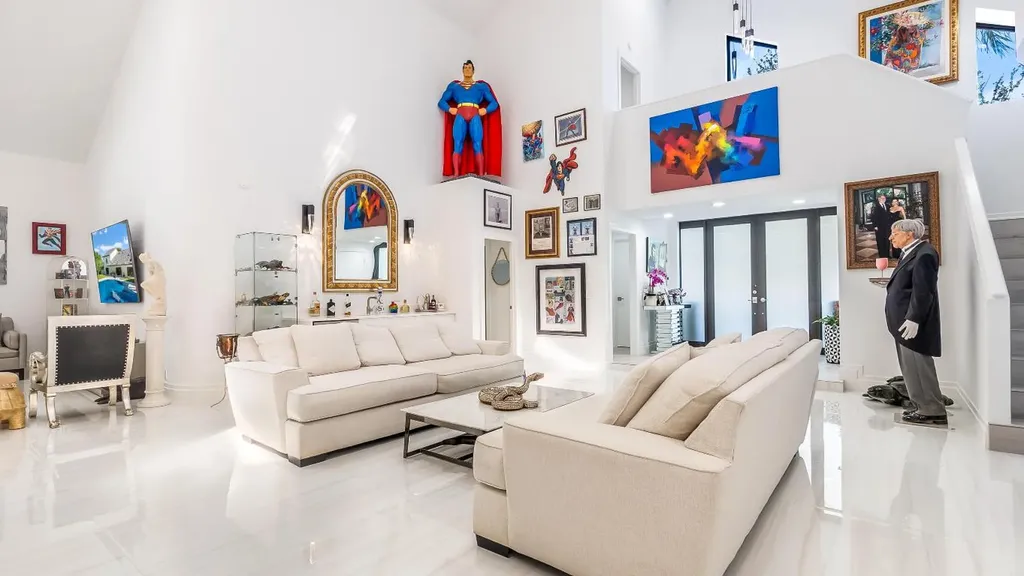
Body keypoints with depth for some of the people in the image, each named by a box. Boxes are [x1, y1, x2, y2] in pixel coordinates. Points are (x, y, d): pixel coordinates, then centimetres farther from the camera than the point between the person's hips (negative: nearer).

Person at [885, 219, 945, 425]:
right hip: (904, 321, 10)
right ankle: (924, 406, 21)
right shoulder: (910, 253, 16)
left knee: (918, 366, -4)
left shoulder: (924, 254, -13)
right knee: (911, 367, 13)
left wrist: (913, 320, -22)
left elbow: (923, 291, -20)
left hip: (912, 323, -10)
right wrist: (902, 320, 16)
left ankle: (932, 411, 5)